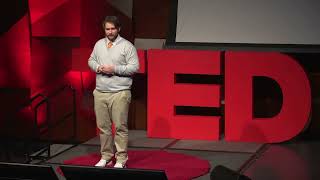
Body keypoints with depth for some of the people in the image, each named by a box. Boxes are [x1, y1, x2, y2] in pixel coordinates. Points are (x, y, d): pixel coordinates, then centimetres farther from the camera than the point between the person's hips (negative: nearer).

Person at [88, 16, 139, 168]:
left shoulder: (127, 46, -3)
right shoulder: (99, 44, 14)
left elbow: (134, 67, -8)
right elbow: (91, 61, 21)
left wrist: (115, 69, -15)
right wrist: (98, 68, -1)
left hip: (119, 93, -5)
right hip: (100, 92, 5)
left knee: (120, 127, -5)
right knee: (103, 126, 8)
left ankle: (121, 159, 1)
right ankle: (106, 157, 19)